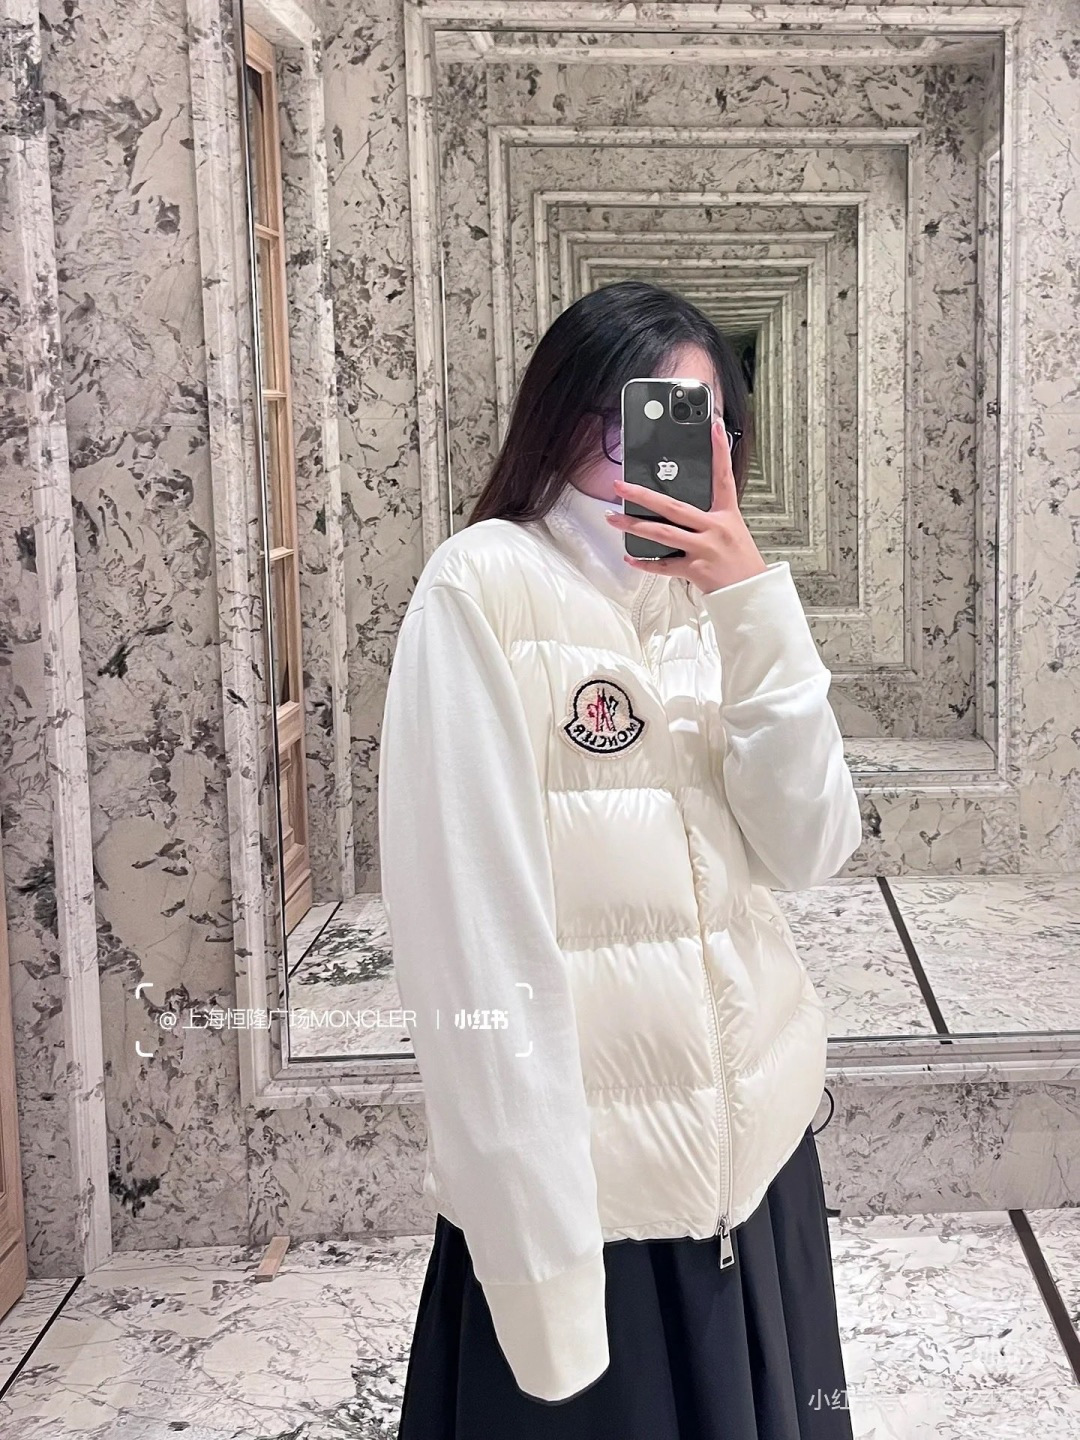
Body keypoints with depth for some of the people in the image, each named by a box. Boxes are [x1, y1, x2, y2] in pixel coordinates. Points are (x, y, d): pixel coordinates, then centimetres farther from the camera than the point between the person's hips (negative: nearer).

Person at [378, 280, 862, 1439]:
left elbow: (810, 850, -2)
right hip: (583, 1180, -6)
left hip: (756, 1148, 6)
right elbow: (470, 927, -16)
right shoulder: (487, 584, -12)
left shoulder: (714, 596, 8)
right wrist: (533, 1245, -18)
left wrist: (755, 605, -13)